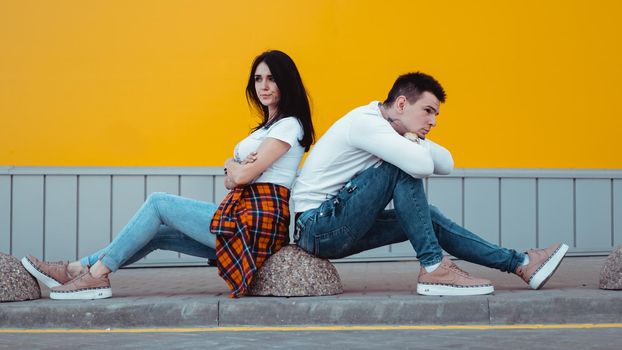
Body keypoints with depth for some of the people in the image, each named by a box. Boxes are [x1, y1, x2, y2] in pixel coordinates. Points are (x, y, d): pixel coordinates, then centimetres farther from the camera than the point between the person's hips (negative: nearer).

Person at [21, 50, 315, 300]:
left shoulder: (289, 125, -5)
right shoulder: (267, 126, 26)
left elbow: (242, 176, -13)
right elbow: (230, 181, 16)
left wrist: (232, 166, 10)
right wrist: (234, 170, -7)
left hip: (258, 219, -9)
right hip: (244, 213, 9)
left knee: (159, 203, -6)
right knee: (160, 232, 3)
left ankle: (96, 274, -5)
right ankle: (77, 269, 1)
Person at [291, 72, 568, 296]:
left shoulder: (393, 132, 13)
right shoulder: (365, 121, -18)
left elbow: (446, 165, 8)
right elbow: (423, 165, -29)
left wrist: (415, 140, -9)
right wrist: (414, 142, -8)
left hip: (337, 231, 10)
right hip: (317, 226, -10)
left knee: (428, 217, 9)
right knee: (403, 168, -20)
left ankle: (521, 264, 12)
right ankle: (434, 268, -17)